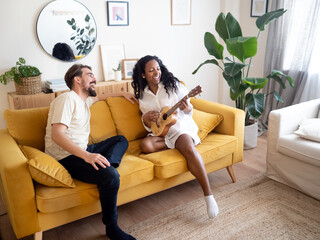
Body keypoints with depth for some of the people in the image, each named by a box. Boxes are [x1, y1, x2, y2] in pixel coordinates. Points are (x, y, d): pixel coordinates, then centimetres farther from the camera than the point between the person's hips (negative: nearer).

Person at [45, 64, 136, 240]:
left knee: (121, 140, 16)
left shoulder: (84, 99, 17)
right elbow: (57, 134, -25)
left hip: (83, 151, 10)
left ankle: (105, 165, -15)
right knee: (111, 176, -32)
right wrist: (86, 156, -35)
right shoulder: (68, 99, -12)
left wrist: (123, 94, 41)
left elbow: (100, 96, 42)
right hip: (66, 157, -10)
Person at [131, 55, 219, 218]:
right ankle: (178, 144, -10)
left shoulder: (173, 85, -1)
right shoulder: (142, 95, 9)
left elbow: (189, 111, 2)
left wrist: (186, 108, -23)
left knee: (189, 148, -34)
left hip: (181, 127, -3)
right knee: (145, 145, -29)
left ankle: (208, 195, -29)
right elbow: (148, 126, 13)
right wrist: (146, 118, -11)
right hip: (160, 132, 3)